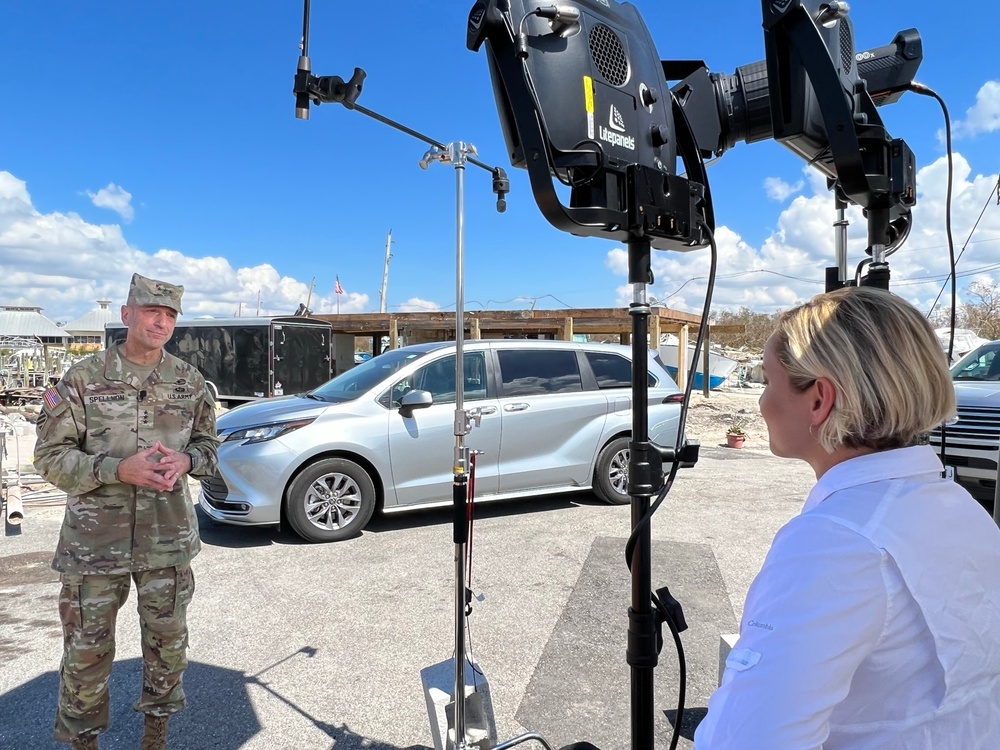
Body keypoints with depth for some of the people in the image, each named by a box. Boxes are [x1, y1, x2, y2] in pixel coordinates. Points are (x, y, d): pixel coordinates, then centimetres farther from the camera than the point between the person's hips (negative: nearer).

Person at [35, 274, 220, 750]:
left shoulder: (190, 381, 2)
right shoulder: (83, 378, -7)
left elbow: (208, 444, 11)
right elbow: (50, 456, -7)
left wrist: (186, 460, -12)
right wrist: (119, 469, -21)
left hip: (169, 541, 3)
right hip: (95, 544, -2)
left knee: (168, 640, 14)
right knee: (87, 648, 9)